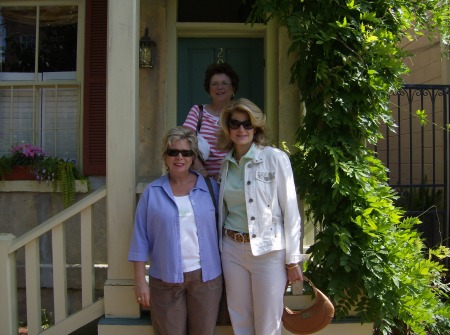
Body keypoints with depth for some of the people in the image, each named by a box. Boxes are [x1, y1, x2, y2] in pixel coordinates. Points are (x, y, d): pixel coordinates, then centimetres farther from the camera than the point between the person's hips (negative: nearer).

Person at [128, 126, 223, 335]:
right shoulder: (152, 192, 0)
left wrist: (224, 271, 3)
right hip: (165, 279, -1)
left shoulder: (210, 187, 2)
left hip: (206, 276, 1)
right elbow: (140, 239, 0)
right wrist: (140, 281, -3)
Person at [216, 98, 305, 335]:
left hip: (268, 251, -4)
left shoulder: (275, 158, -8)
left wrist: (293, 259, -9)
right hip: (232, 249, 5)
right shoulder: (226, 164, 8)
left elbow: (291, 211, -8)